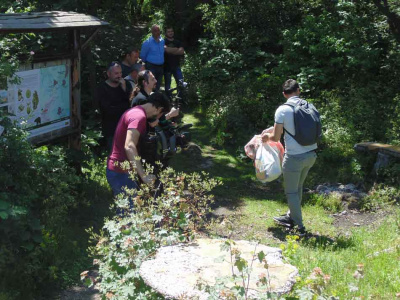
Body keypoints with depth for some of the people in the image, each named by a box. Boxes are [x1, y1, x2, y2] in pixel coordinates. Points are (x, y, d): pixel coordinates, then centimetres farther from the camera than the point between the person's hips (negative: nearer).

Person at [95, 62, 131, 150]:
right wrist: (126, 106, -3)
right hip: (111, 130, -4)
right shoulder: (101, 89, -4)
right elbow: (108, 110, -14)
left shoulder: (124, 85, 12)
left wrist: (124, 89, -9)